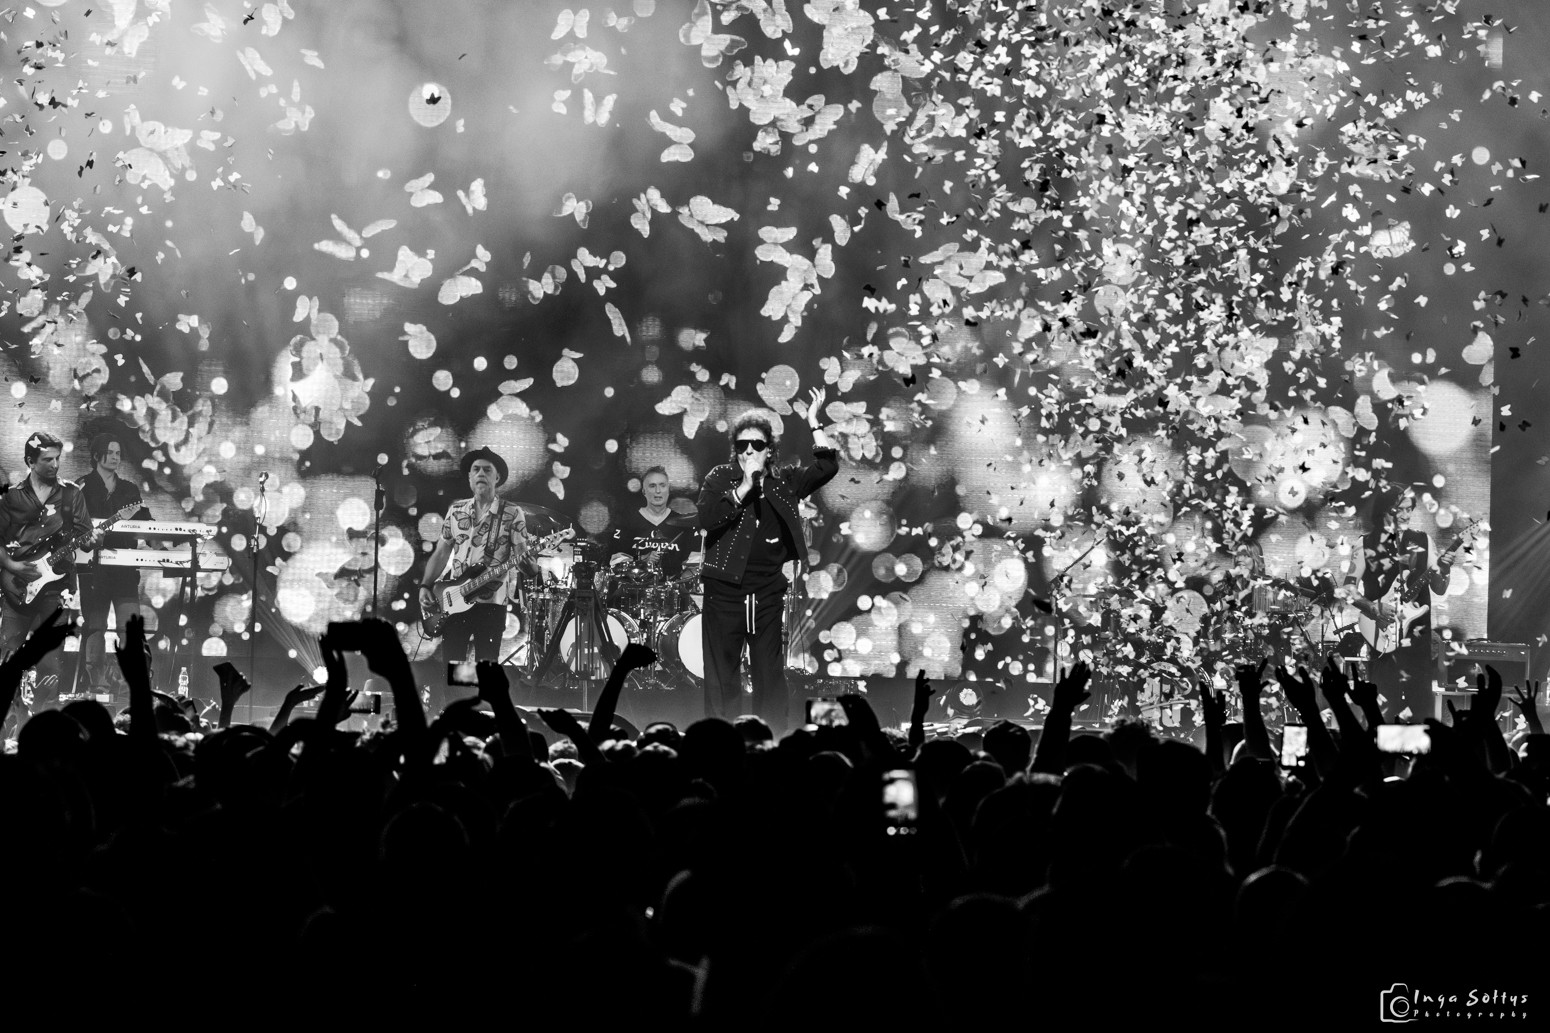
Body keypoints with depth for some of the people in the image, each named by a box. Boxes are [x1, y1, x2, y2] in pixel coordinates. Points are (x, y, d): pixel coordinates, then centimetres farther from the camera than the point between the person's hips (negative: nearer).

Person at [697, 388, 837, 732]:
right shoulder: (719, 478, 1)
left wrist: (814, 423, -9)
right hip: (725, 591, -2)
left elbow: (826, 467, -4)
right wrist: (746, 486, -18)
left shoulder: (784, 482, 8)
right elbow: (706, 519, -15)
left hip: (769, 595, 2)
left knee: (771, 676, 6)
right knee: (721, 677, 0)